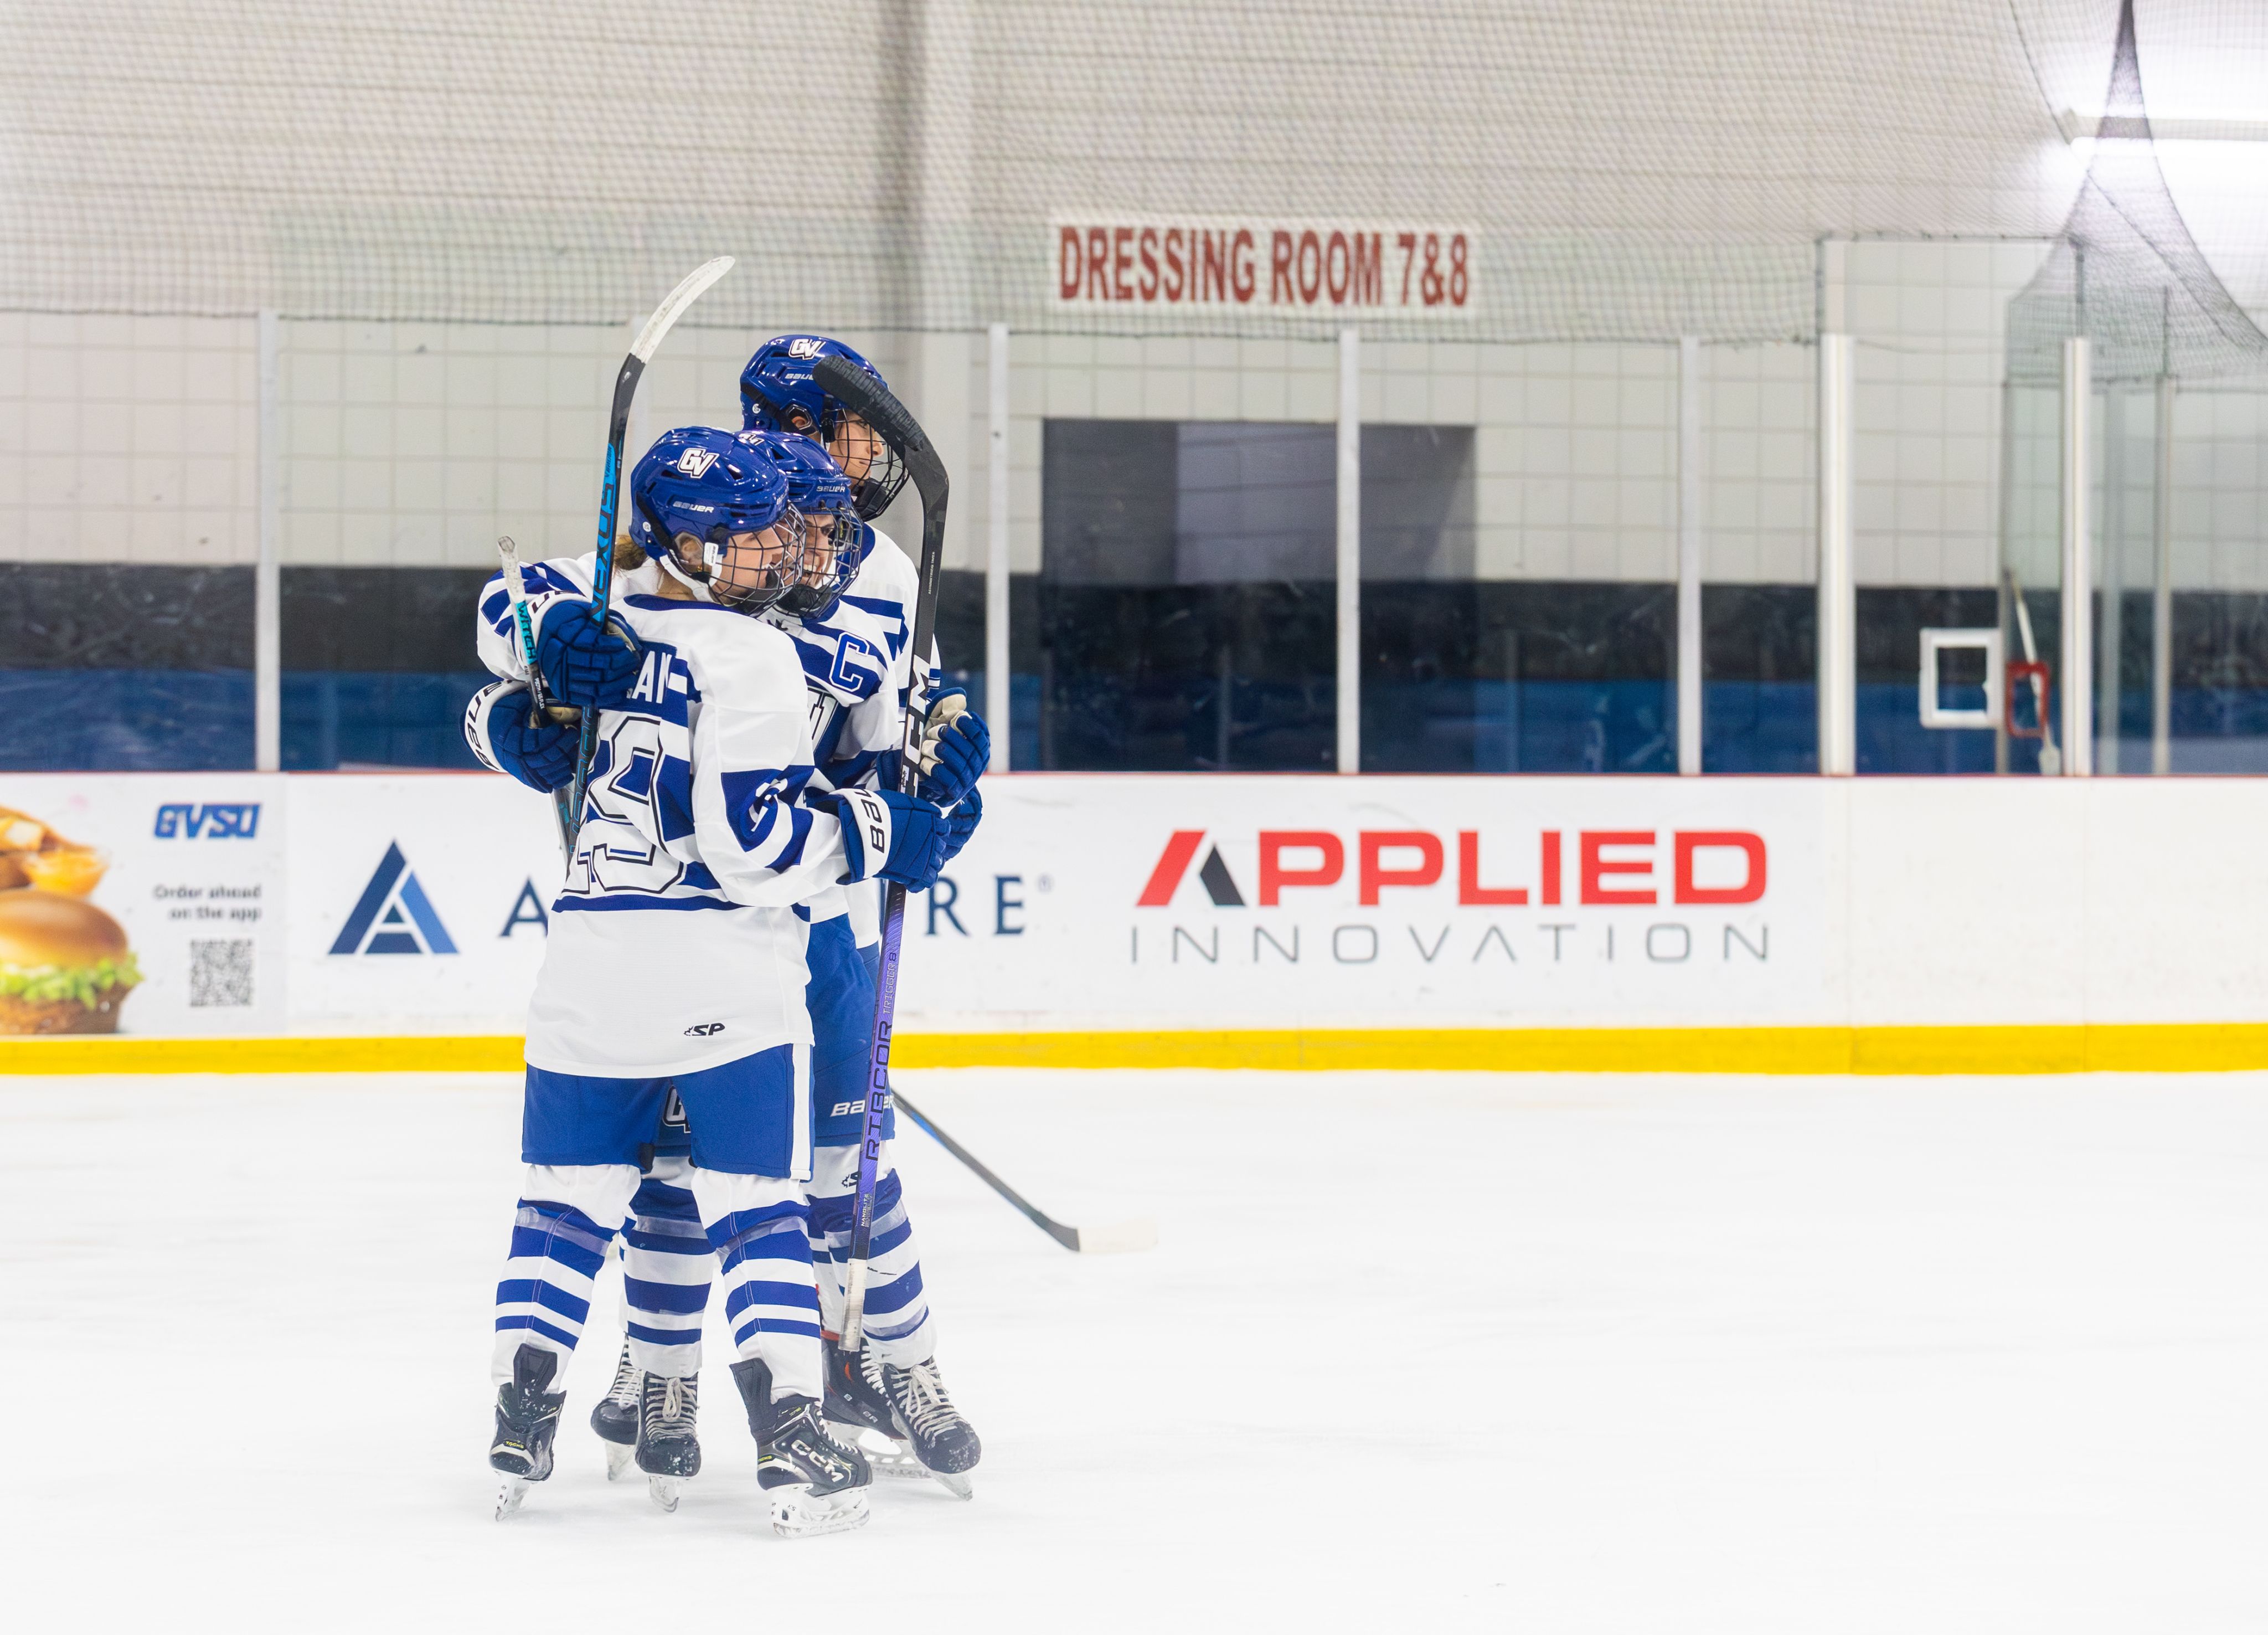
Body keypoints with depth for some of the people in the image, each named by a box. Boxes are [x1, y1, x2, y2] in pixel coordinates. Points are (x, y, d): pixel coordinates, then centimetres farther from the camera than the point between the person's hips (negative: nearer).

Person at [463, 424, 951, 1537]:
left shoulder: (609, 612, 7)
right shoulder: (749, 656, -13)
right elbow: (751, 838, -18)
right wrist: (878, 832, -8)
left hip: (590, 958, 6)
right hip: (725, 972, -5)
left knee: (568, 1198, 14)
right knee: (757, 1206, -1)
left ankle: (518, 1422, 12)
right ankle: (789, 1437, -8)